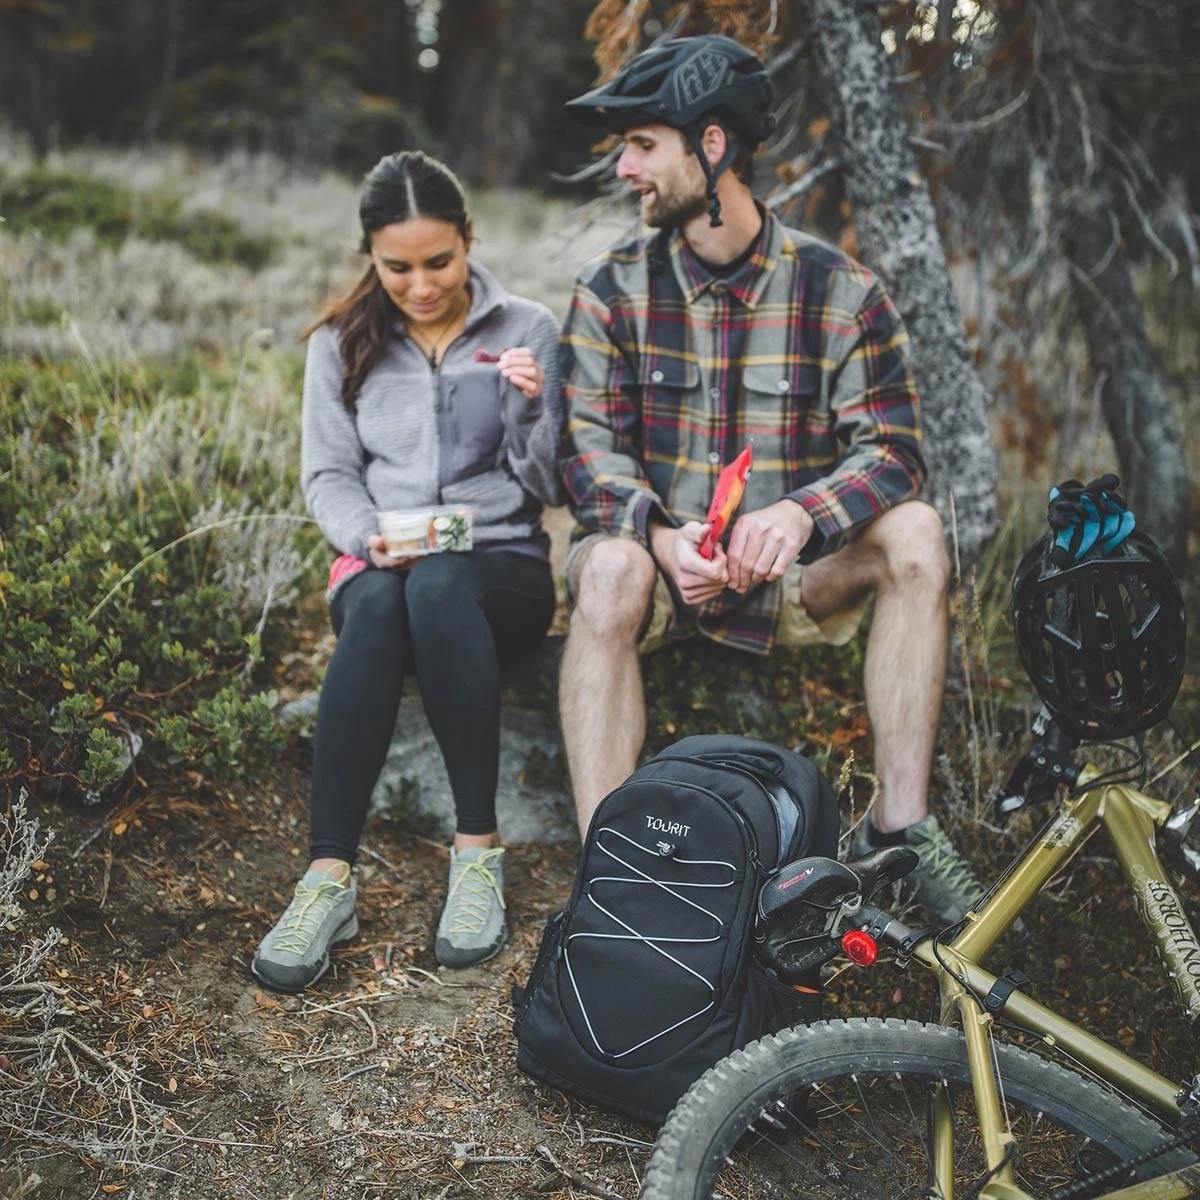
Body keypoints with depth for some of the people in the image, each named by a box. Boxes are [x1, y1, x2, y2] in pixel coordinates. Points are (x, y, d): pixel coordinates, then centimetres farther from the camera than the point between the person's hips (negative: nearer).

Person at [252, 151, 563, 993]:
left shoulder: (529, 330, 5)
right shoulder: (342, 345, 11)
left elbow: (548, 486, 3)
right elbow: (329, 475, 7)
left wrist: (531, 408, -17)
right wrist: (373, 539, -13)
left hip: (502, 567, -1)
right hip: (378, 563, 1)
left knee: (439, 586, -39)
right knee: (378, 606, -37)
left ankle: (479, 851, -31)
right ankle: (330, 878, -38)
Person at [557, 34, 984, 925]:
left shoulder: (841, 291, -1)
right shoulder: (613, 291, 1)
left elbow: (891, 448, -7)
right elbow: (590, 450, -6)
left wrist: (801, 512, -29)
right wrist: (660, 535, -27)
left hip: (790, 577, 1)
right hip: (660, 562, 0)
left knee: (914, 533, -25)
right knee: (610, 567, -34)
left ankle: (900, 825, -20)